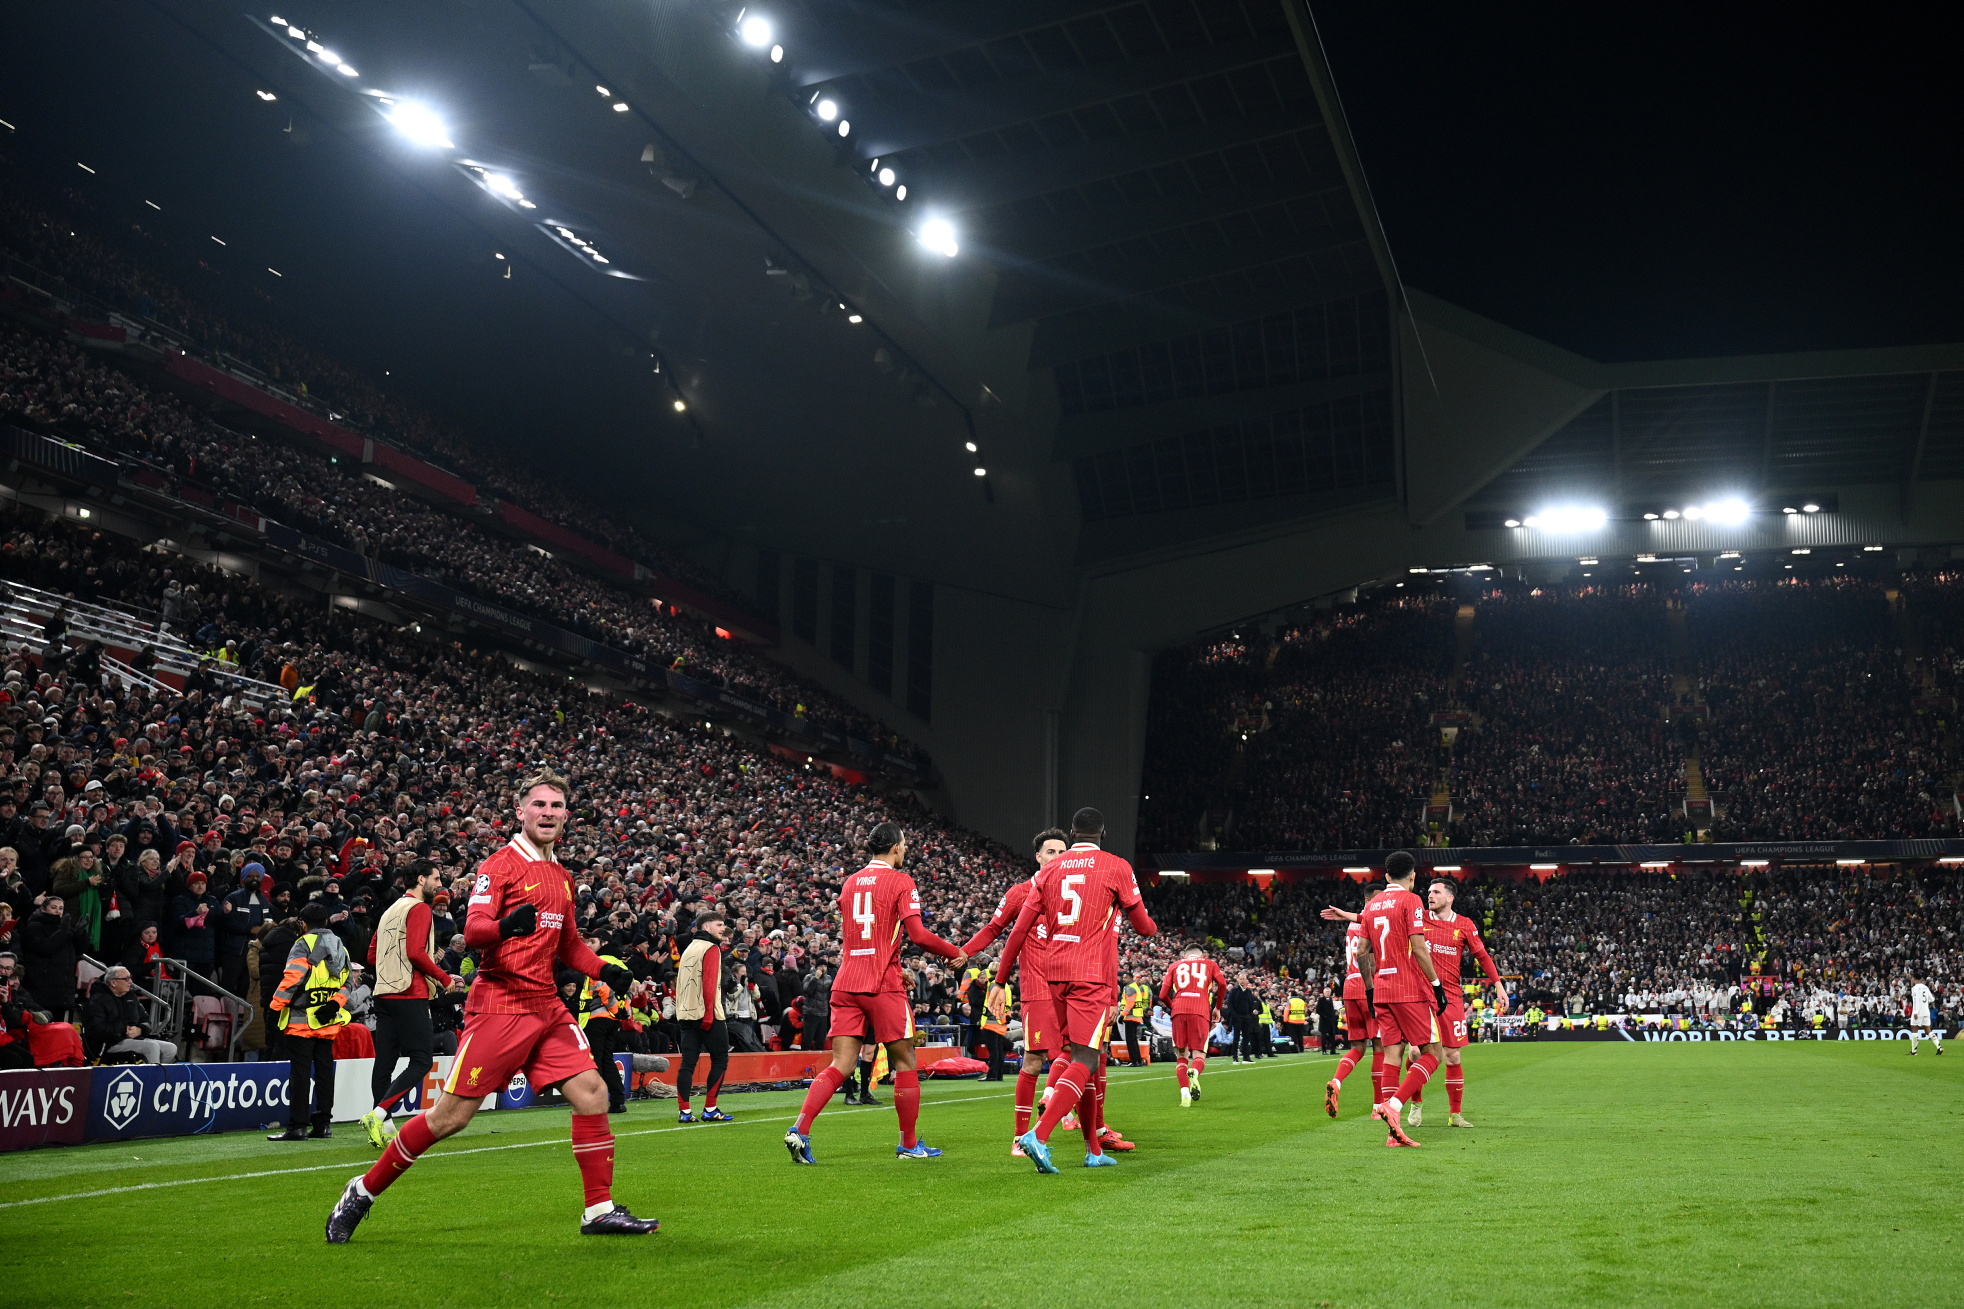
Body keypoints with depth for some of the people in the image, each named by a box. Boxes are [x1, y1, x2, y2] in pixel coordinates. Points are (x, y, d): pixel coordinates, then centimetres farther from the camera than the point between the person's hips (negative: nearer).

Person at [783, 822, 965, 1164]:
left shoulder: (850, 883, 16)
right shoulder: (900, 882, -3)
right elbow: (918, 934, -11)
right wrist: (956, 954, 5)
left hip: (845, 984, 6)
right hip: (883, 986, -5)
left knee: (840, 1066, 2)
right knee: (904, 1062, 8)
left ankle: (800, 1129, -15)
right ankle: (909, 1143, 15)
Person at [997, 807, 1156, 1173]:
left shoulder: (1050, 869, 10)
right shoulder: (1116, 867, 0)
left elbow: (1020, 928, 9)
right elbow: (1142, 925, 10)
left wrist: (1000, 978, 14)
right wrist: (1154, 929, 34)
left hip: (1055, 973, 5)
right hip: (1093, 975, -5)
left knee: (1083, 1057, 15)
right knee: (1085, 1061, -8)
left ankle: (1093, 1150, 19)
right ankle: (1038, 1135, -25)